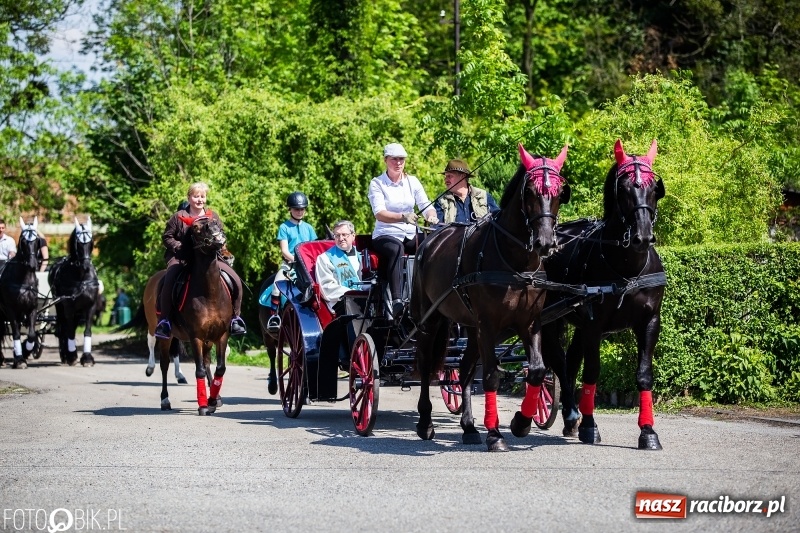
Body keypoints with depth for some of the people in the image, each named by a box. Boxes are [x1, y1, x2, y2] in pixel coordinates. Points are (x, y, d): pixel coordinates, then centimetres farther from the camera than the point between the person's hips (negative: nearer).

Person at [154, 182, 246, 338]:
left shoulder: (213, 217, 11)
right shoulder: (179, 217, 3)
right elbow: (167, 237, 5)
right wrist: (179, 247, -12)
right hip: (181, 258, -3)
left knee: (236, 281, -11)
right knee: (170, 280, -34)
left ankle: (235, 318, 5)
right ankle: (164, 321, -25)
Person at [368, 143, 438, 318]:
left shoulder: (412, 181, 10)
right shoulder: (377, 183, -3)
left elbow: (426, 205, 0)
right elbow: (379, 213, -17)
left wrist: (431, 216, -26)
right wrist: (403, 217, -36)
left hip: (410, 235, 5)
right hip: (386, 235, -5)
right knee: (396, 249, -39)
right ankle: (397, 301, -52)